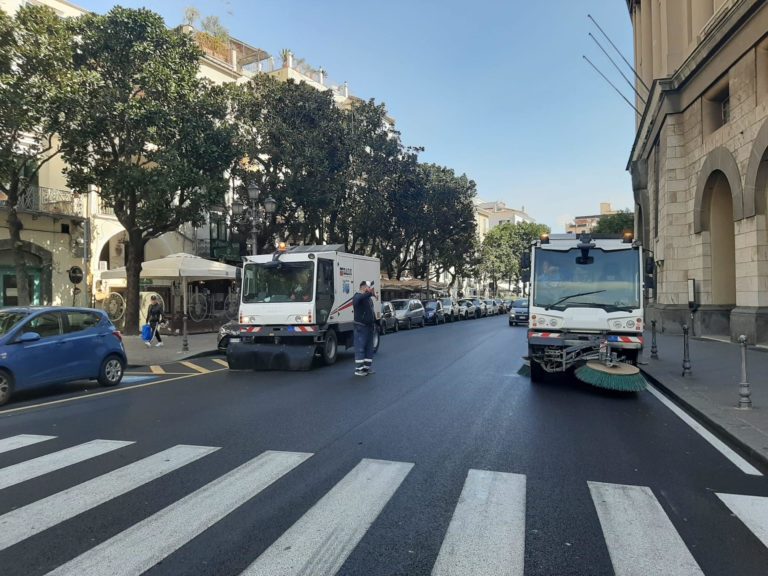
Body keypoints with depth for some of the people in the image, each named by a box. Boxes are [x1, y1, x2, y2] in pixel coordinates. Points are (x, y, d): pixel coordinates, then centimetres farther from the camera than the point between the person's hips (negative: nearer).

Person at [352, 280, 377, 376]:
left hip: (369, 326, 9)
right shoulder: (358, 296, -9)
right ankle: (358, 369, -4)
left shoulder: (369, 298, 19)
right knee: (360, 348, -7)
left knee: (369, 348, 11)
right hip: (361, 326, -9)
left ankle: (367, 367, 19)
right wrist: (370, 293, -41)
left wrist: (374, 323, 19)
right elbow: (358, 299, -36)